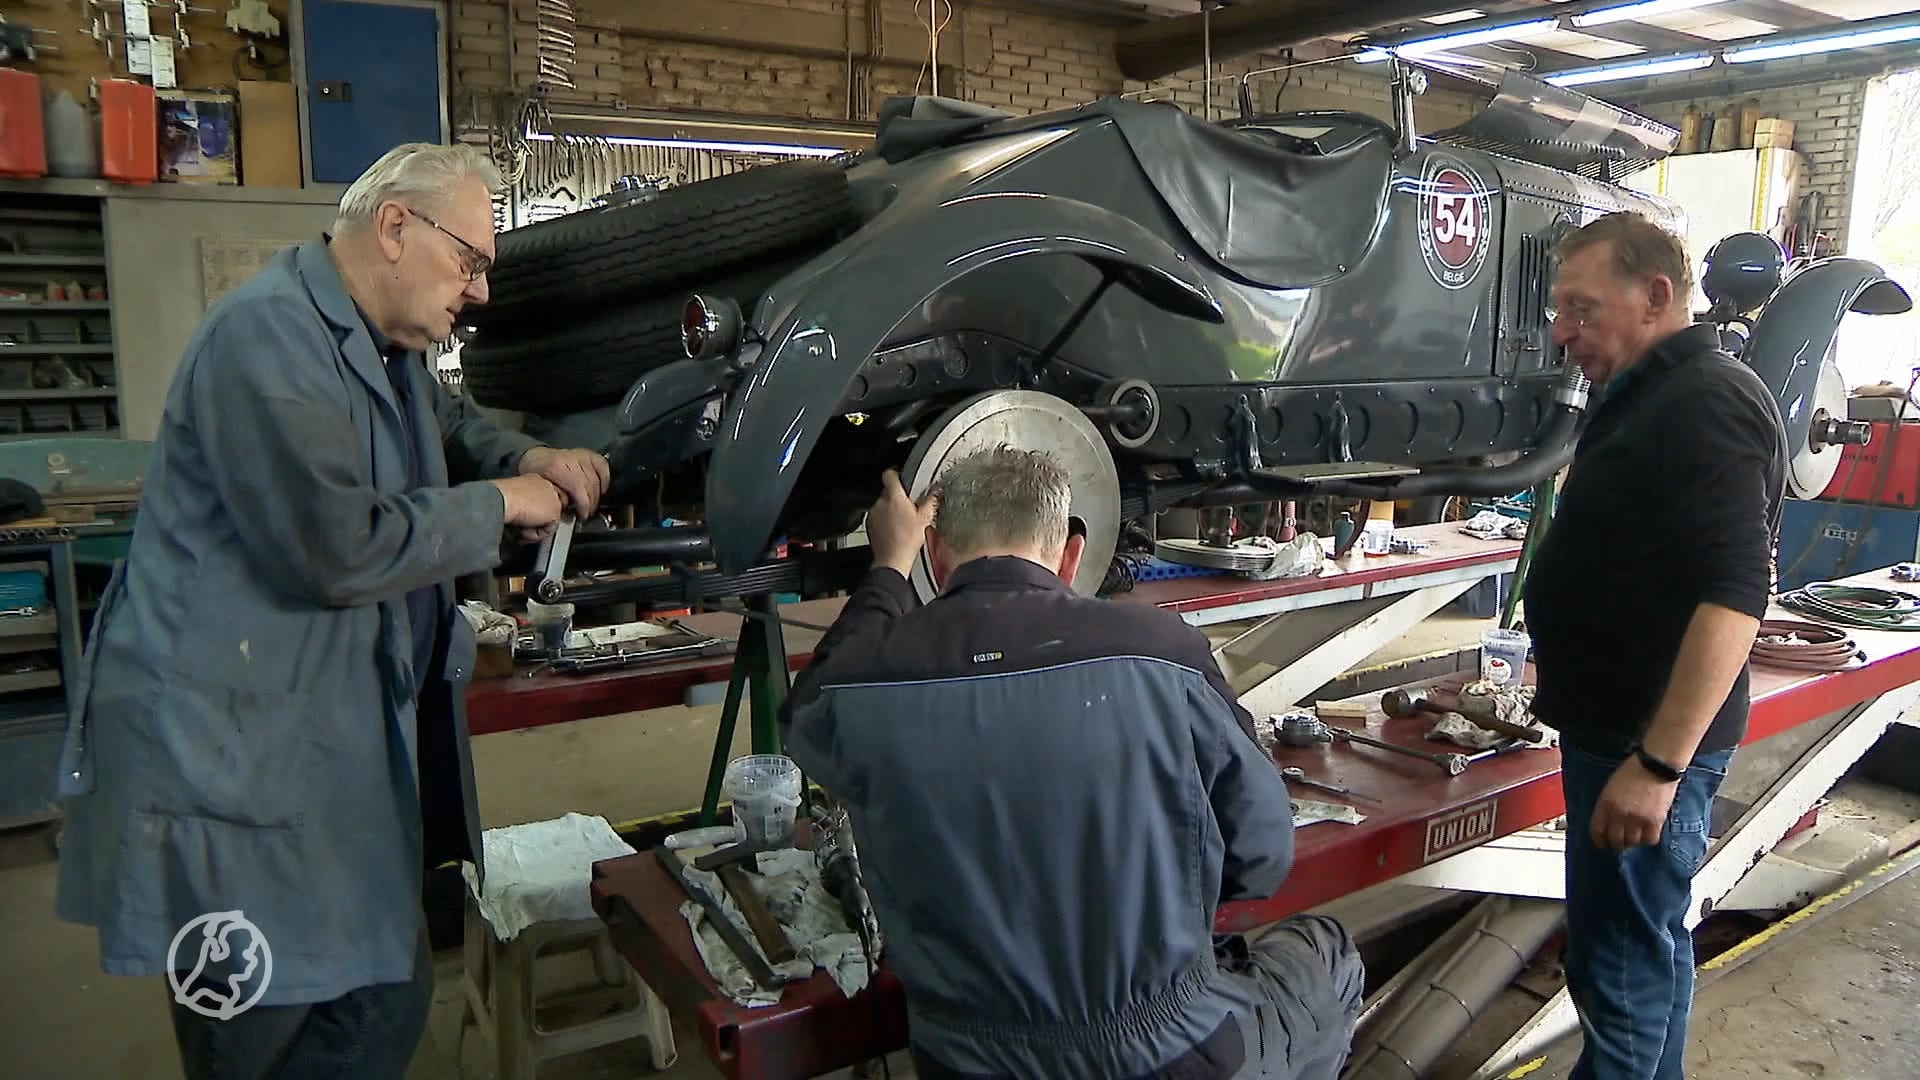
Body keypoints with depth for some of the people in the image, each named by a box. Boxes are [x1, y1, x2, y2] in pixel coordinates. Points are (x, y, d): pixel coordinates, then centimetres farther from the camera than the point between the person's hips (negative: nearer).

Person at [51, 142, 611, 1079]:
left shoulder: (384, 346, 13)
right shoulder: (269, 335, -18)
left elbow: (447, 424, 33)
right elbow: (339, 546, -27)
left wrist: (531, 461, 10)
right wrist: (500, 505, -12)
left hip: (337, 744, 10)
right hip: (228, 756, -9)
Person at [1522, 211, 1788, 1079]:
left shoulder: (1709, 402, -18)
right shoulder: (1649, 395, 15)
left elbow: (1735, 595, -27)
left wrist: (1658, 763, -29)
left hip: (1648, 743, -10)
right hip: (1616, 723, 10)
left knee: (1622, 964, 0)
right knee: (1647, 942, 21)